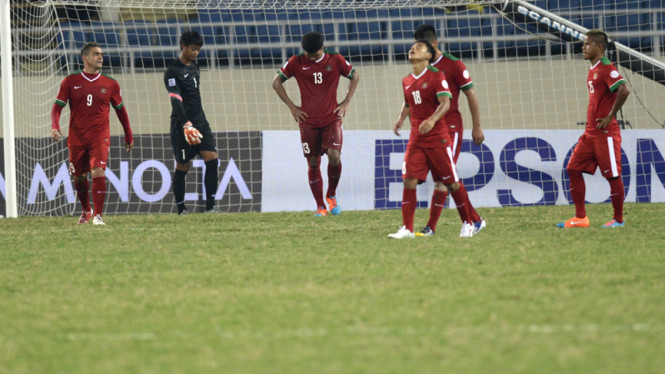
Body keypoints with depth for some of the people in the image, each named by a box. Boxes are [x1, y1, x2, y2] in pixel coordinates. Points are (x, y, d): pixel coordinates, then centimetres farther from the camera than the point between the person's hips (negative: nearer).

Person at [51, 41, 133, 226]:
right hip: (77, 138, 1)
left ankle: (98, 215, -14)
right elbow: (57, 106, 0)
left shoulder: (110, 84, 3)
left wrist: (128, 136, 17)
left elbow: (120, 110, 14)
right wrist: (55, 126, -18)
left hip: (100, 137, -1)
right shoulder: (70, 82, 1)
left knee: (98, 172, -19)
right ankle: (85, 211, 34)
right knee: (79, 177, 10)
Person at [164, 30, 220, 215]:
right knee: (182, 167, -1)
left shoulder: (194, 66, 14)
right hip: (182, 124, -7)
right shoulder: (172, 71, -11)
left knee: (212, 159, -6)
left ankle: (210, 206, -4)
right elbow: (175, 99, -22)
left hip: (200, 121, 7)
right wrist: (186, 124, -33)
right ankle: (181, 210, 9)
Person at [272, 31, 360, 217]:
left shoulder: (335, 60, 0)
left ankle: (331, 195, 8)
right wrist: (291, 106, 2)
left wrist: (346, 102, 5)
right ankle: (321, 207, 9)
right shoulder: (297, 63, -1)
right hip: (308, 122, 1)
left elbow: (355, 76, 14)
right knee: (313, 164, -1)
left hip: (331, 119, -1)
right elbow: (276, 82, 8)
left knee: (334, 156, -18)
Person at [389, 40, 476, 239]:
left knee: (452, 183, 1)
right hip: (416, 139, 5)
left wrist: (432, 119, -34)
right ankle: (407, 228, -7)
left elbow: (445, 102, -17)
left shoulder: (436, 75, -6)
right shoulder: (407, 81, 12)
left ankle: (467, 224, 15)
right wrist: (401, 119, 9)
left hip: (437, 138, -5)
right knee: (409, 181, -8)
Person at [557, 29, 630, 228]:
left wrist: (610, 117, -20)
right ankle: (580, 218, 8)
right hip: (590, 132, 10)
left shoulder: (606, 68, -13)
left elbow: (624, 90, -26)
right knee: (573, 169, 5)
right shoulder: (593, 70, 16)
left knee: (613, 175, -2)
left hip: (605, 132, -10)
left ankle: (618, 219, 8)